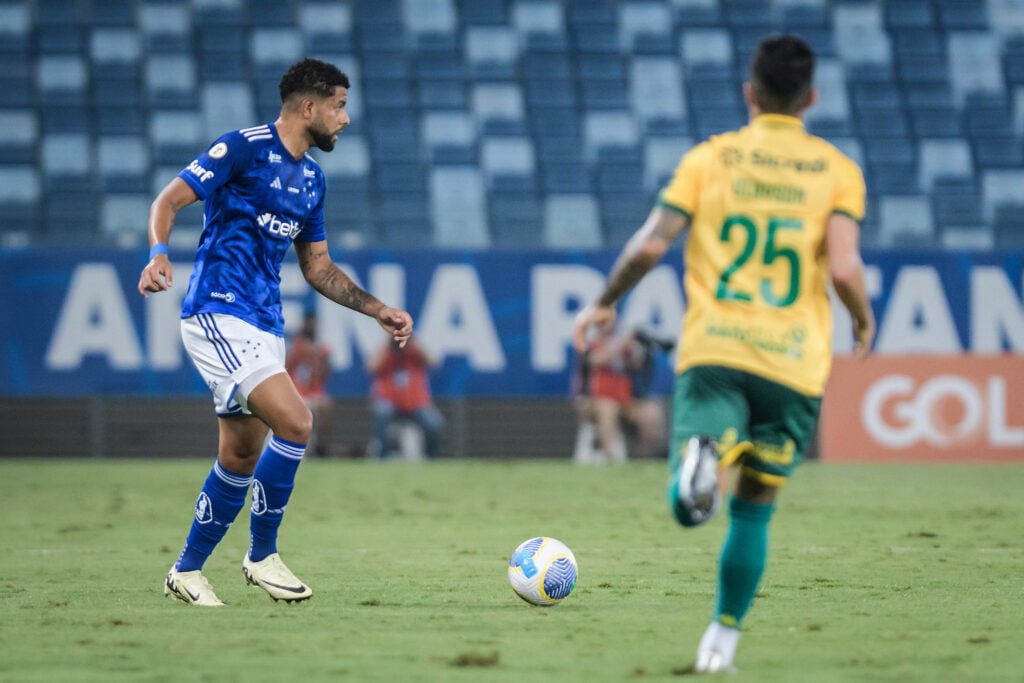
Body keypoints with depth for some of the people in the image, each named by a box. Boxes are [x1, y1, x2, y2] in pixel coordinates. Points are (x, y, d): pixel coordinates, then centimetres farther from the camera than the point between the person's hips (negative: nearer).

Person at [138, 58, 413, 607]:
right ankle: (262, 555, -6)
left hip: (263, 325, 9)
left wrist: (377, 310, 16)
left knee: (242, 456, 10)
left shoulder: (311, 177, 16)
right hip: (217, 314, -9)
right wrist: (159, 254, -29)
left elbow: (318, 266, 24)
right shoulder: (244, 148, -9)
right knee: (294, 422, -20)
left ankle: (187, 571, 24)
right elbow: (169, 200, -10)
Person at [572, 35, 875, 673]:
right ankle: (723, 638, 16)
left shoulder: (710, 157, 8)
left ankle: (702, 455, -44)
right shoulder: (836, 170, 6)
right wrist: (864, 320, 13)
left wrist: (604, 303, 15)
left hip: (712, 355, -1)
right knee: (754, 509, 17)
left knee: (688, 507, -10)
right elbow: (844, 266, -8)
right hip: (794, 365, 1)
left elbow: (651, 244, -1)